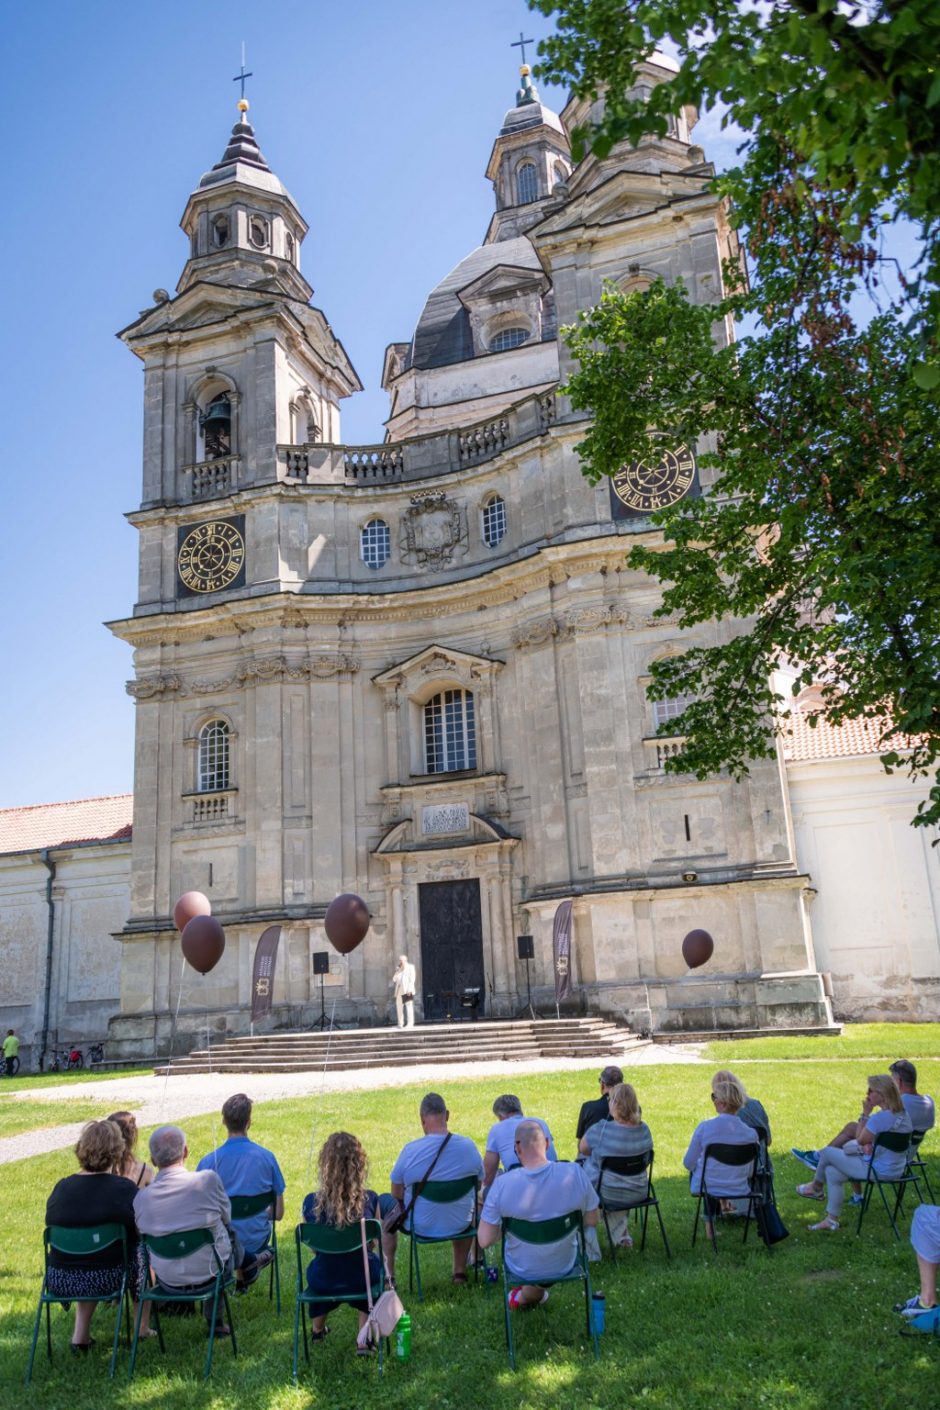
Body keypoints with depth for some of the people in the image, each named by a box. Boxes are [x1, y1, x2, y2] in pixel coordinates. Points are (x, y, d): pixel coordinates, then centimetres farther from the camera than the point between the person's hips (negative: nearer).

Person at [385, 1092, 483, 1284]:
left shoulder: (410, 1150, -21)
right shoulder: (469, 1146, -14)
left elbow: (397, 1194, -8)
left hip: (421, 1226, -2)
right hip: (460, 1225, 2)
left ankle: (388, 1276, 32)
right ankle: (460, 1271, 42)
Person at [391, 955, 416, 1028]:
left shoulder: (410, 967, 5)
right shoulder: (399, 969, 21)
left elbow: (412, 979, -4)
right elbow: (394, 979, 15)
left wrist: (409, 989, -14)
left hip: (407, 991, -6)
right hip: (399, 991, 6)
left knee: (409, 1006, -9)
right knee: (399, 1007, 4)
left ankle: (410, 1024, -9)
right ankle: (401, 1024, 9)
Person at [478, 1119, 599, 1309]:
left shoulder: (502, 1184, -27)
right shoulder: (575, 1172, -23)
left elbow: (484, 1241, -20)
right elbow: (591, 1222, -8)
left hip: (521, 1271, -1)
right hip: (564, 1266, 1)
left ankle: (531, 1293, 44)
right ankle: (526, 1296, 41)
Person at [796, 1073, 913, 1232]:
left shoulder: (880, 1118, -27)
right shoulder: (903, 1114, 2)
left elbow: (860, 1140, -12)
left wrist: (865, 1113, -10)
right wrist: (868, 1144, -2)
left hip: (879, 1170, -9)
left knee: (827, 1152, 6)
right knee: (832, 1172, 14)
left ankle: (816, 1187, 32)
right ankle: (831, 1220, 17)